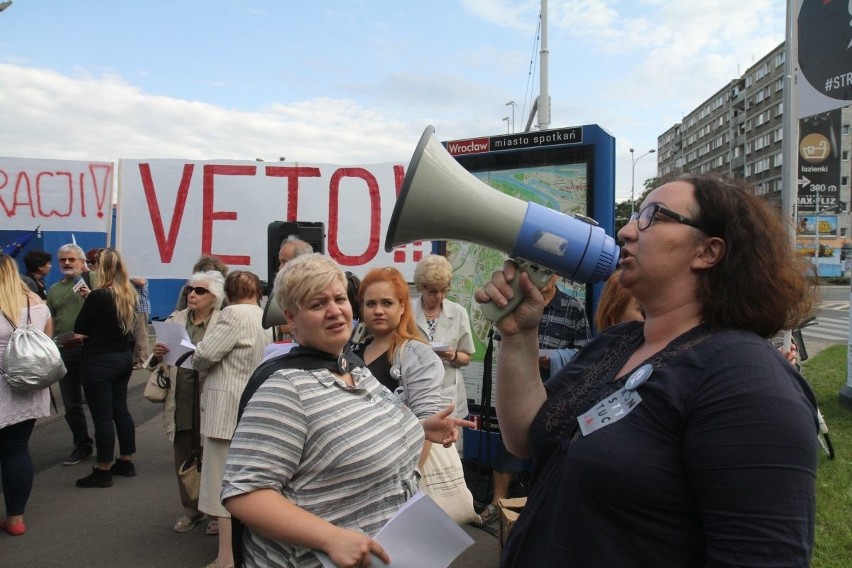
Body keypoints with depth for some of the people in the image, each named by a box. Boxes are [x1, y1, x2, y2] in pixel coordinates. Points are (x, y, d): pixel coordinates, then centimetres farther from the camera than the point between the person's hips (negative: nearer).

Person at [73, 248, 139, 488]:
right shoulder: (129, 295, 4)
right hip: (124, 358, 8)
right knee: (121, 410, 16)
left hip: (99, 362, -8)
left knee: (102, 416, 0)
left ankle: (103, 471, 8)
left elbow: (79, 329, -9)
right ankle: (126, 462, 25)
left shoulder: (98, 296, -17)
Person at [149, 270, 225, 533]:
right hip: (180, 401, 5)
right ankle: (191, 510, 34)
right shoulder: (175, 320, 7)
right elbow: (155, 363, 9)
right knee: (184, 458, 16)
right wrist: (157, 354, -12)